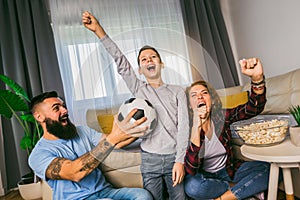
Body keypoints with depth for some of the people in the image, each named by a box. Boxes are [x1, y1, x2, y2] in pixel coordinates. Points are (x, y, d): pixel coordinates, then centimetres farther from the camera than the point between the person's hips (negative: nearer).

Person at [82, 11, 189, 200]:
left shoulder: (177, 91, 5)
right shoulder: (138, 89, 7)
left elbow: (183, 127, -3)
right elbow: (120, 62, -3)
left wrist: (180, 160, -12)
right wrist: (98, 30, -10)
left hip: (174, 158, 0)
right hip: (149, 159, 1)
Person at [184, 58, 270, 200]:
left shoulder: (221, 116, -9)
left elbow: (254, 108, -24)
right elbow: (191, 170, -30)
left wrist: (257, 77, -42)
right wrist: (196, 127, -39)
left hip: (229, 170, 2)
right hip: (204, 175, -2)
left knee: (269, 168, -19)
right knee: (192, 186, -36)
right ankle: (247, 188, -10)